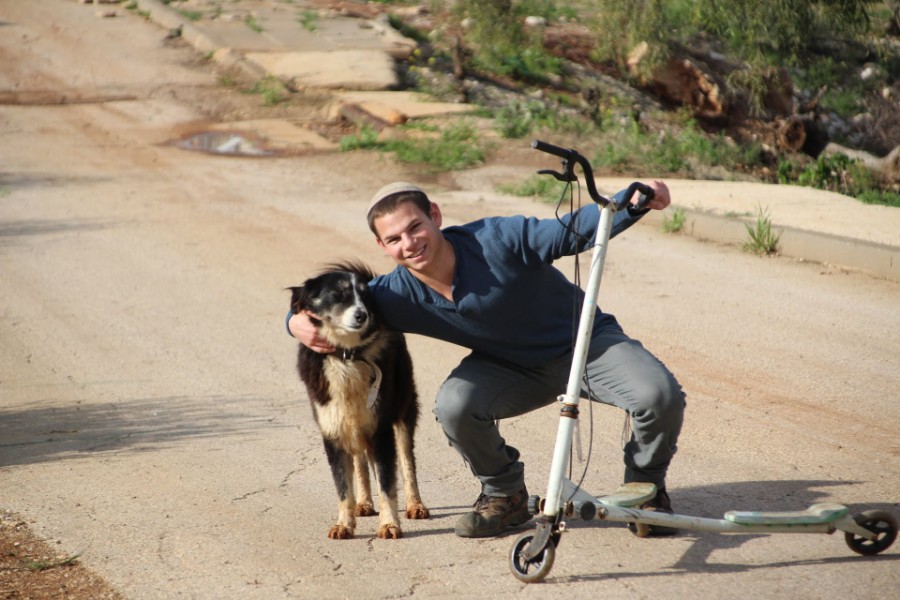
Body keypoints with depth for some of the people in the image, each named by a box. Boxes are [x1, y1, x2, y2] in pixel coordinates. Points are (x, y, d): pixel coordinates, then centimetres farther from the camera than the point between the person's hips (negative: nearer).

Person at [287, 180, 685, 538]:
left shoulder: (495, 240, -28)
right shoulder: (399, 294, -16)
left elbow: (574, 231, -25)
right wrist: (299, 321, -27)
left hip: (585, 343, -2)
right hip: (511, 367, 3)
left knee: (659, 395, -28)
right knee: (454, 405, -29)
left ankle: (645, 487, 4)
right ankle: (504, 496, 0)